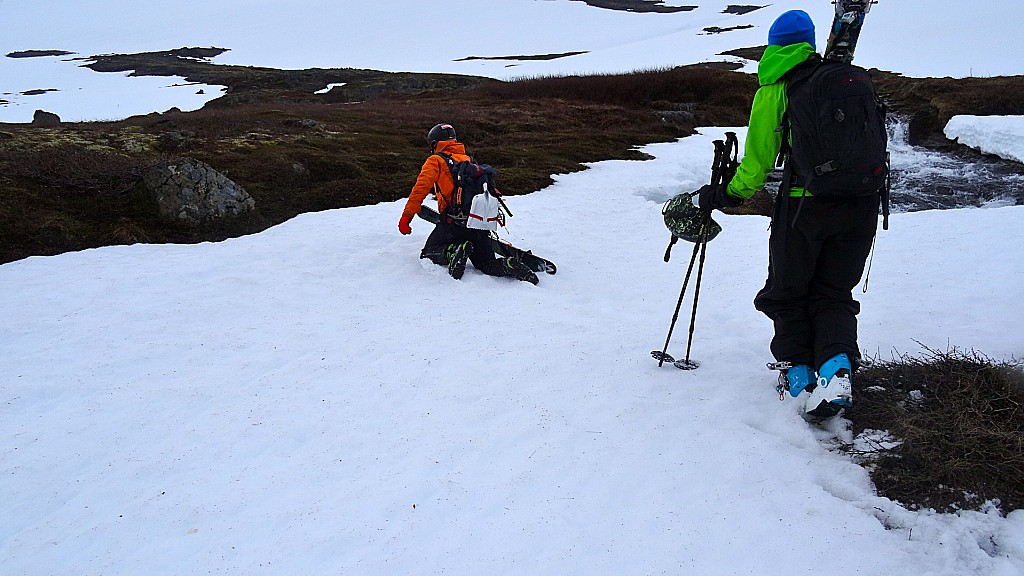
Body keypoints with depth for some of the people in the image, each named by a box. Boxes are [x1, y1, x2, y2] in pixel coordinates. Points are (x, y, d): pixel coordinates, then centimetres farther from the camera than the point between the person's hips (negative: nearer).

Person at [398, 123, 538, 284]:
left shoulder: (435, 161, 8)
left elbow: (421, 188, -6)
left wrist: (407, 216, -7)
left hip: (455, 221, -5)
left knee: (429, 253, 11)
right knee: (486, 264, 16)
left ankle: (452, 252, -19)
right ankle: (509, 265, -15)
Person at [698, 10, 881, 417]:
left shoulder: (774, 89, 0)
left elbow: (758, 158, -2)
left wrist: (727, 195, 10)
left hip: (805, 203, -4)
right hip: (861, 204, 4)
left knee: (788, 292, 15)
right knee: (833, 292, 15)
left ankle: (798, 371, 8)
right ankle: (837, 369, -6)